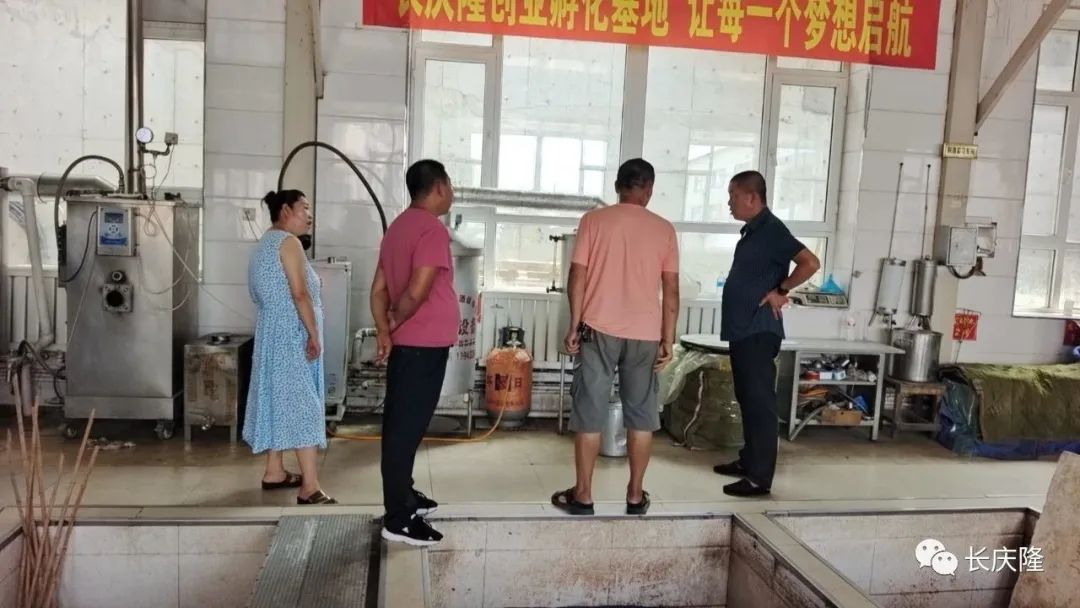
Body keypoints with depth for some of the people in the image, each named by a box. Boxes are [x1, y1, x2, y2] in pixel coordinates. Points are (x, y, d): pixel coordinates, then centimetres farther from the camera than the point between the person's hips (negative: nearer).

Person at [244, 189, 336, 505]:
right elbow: (300, 293, -20)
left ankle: (274, 472, 23)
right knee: (302, 404, -12)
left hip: (273, 333, 10)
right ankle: (310, 488, -13)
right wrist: (314, 334, -17)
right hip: (292, 335, -10)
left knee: (281, 399, 16)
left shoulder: (266, 243, 18)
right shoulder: (288, 242, -12)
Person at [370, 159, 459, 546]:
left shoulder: (400, 226, 13)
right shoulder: (433, 229, -16)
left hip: (403, 343, 10)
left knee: (401, 422, 17)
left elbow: (379, 289, 11)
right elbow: (417, 292, -24)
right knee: (408, 426, -6)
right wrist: (396, 322, -6)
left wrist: (384, 332, 1)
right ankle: (398, 518, -1)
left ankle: (402, 495, 30)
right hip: (425, 344, -10)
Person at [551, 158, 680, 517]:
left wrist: (574, 326, 1)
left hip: (599, 329, -1)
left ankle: (582, 495, 10)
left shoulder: (594, 221, -1)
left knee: (590, 412, 5)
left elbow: (578, 277, -5)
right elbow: (671, 291, 2)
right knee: (641, 414, 11)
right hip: (645, 334, 2)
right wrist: (668, 340, 6)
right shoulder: (664, 230, 3)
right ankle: (635, 495, 18)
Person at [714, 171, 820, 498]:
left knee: (760, 402, -6)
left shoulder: (771, 229, -14)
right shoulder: (753, 230, 15)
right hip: (742, 330, 10)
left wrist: (780, 291, -16)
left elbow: (810, 263, -22)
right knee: (747, 400, 16)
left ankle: (760, 477, -2)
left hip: (758, 332, -10)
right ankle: (748, 461, 27)